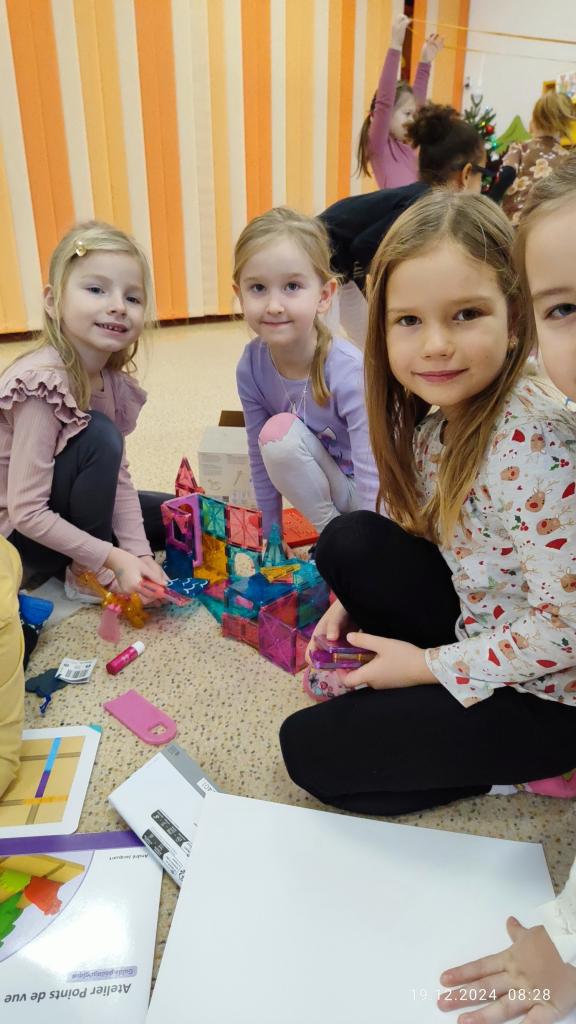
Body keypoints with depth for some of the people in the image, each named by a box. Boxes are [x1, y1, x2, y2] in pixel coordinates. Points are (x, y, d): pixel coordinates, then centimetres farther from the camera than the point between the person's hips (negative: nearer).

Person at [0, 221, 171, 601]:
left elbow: (118, 475, -6)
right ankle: (87, 574, -11)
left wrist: (139, 553, -15)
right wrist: (114, 559, -28)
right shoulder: (45, 383, -29)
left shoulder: (113, 380, -6)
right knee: (98, 436, -28)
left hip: (59, 518, 8)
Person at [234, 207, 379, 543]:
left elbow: (371, 480, -29)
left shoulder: (349, 371, -29)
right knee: (277, 435, -24)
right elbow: (262, 456, -2)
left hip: (375, 498, -4)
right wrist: (270, 538, 4)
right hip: (326, 485, 4)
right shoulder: (251, 367, -14)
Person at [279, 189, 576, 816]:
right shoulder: (441, 412, -4)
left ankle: (516, 770, 6)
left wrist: (428, 664, -18)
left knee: (310, 749, -5)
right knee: (349, 542, -9)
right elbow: (420, 532, 9)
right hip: (479, 618, 7)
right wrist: (354, 601, -4)